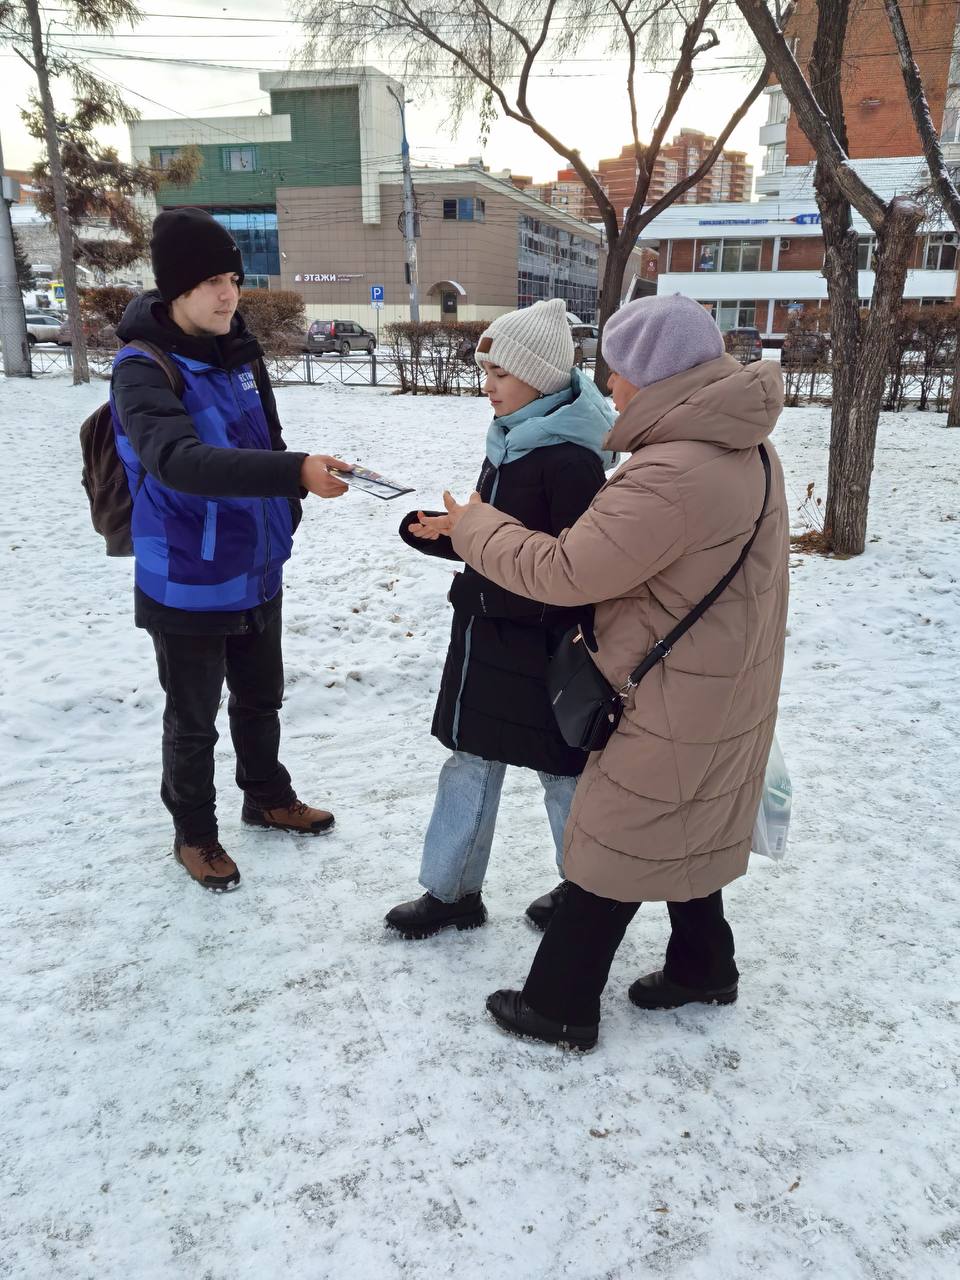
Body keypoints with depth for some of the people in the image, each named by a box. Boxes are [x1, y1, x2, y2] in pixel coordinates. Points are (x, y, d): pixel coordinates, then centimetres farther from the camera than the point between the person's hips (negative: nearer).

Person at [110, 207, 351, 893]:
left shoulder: (239, 350, 3)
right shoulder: (143, 370, -20)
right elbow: (179, 461, -38)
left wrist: (286, 508, 8)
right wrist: (295, 472, -47)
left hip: (257, 573, 7)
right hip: (188, 586, -6)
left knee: (261, 698, 23)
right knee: (194, 720, 11)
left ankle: (268, 797, 45)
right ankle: (195, 833, 33)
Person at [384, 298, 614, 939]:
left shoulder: (569, 458, -19)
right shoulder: (509, 439, 8)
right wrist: (440, 531, -2)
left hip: (539, 646, -8)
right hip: (486, 634, 9)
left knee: (563, 773, 10)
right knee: (470, 762, 16)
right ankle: (451, 891, 33)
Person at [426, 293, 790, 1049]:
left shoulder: (672, 475, -29)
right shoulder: (745, 450, 3)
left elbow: (564, 572, -25)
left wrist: (471, 526, -10)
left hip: (675, 701, -9)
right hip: (722, 689, 9)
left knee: (614, 845, 5)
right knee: (682, 833, 24)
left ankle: (560, 1006, 22)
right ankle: (703, 967, 42)